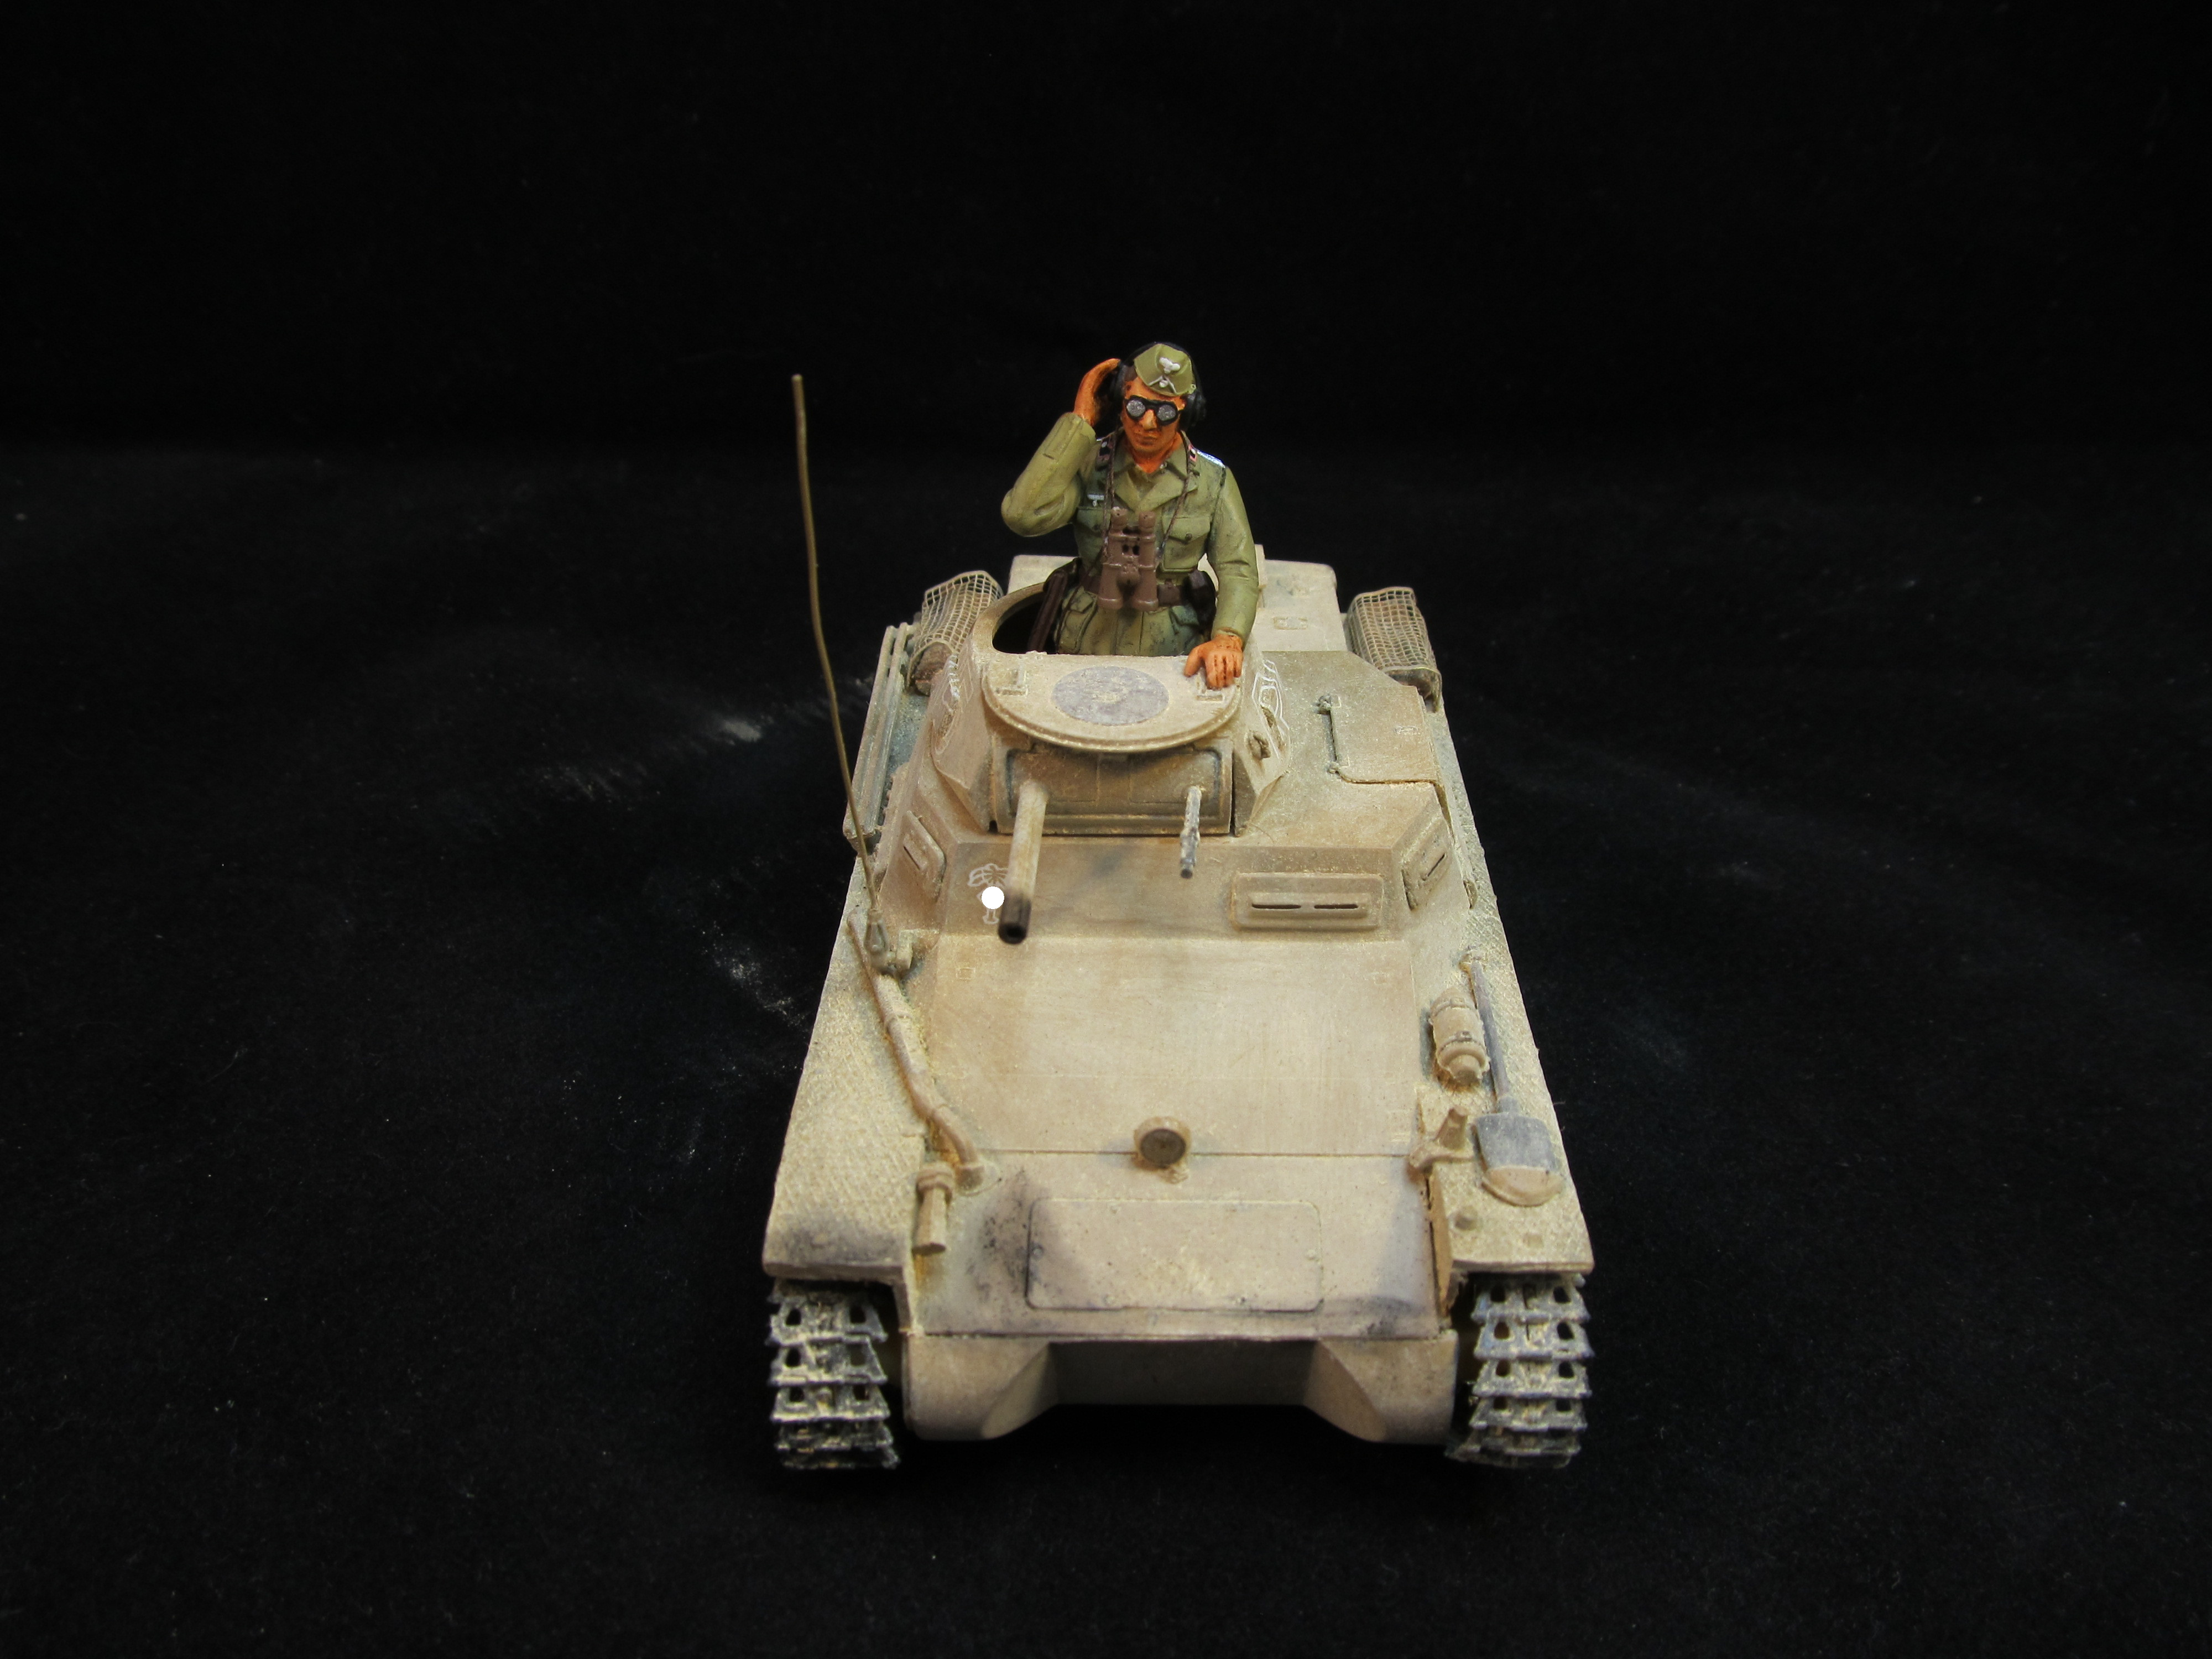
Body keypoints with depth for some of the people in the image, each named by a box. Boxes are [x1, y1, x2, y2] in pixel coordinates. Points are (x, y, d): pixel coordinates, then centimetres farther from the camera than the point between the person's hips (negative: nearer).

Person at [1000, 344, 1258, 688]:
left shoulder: (1213, 480, 3)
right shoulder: (1089, 462, -1)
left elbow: (1238, 569, -3)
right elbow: (1023, 515, -17)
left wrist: (1228, 638, -24)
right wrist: (1079, 422, -12)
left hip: (1172, 652, 0)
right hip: (1086, 644, 0)